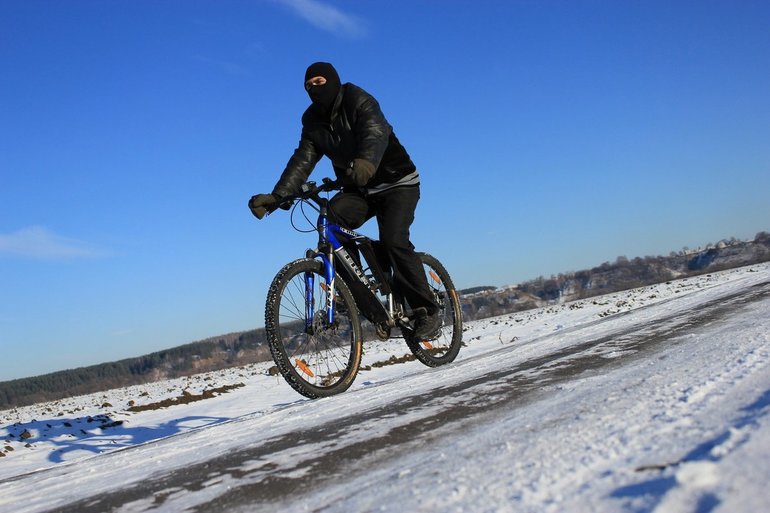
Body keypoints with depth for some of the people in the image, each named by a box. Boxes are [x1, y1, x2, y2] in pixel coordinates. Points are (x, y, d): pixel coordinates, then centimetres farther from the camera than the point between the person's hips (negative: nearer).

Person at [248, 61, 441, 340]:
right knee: (332, 218, -23)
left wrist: (366, 162, -61)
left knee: (394, 240, -25)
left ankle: (428, 311, -10)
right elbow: (303, 160, -8)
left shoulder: (359, 102, -17)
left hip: (396, 182, -5)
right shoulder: (313, 120, 1)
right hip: (358, 189, 6)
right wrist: (277, 196, -23)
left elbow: (376, 132, -38)